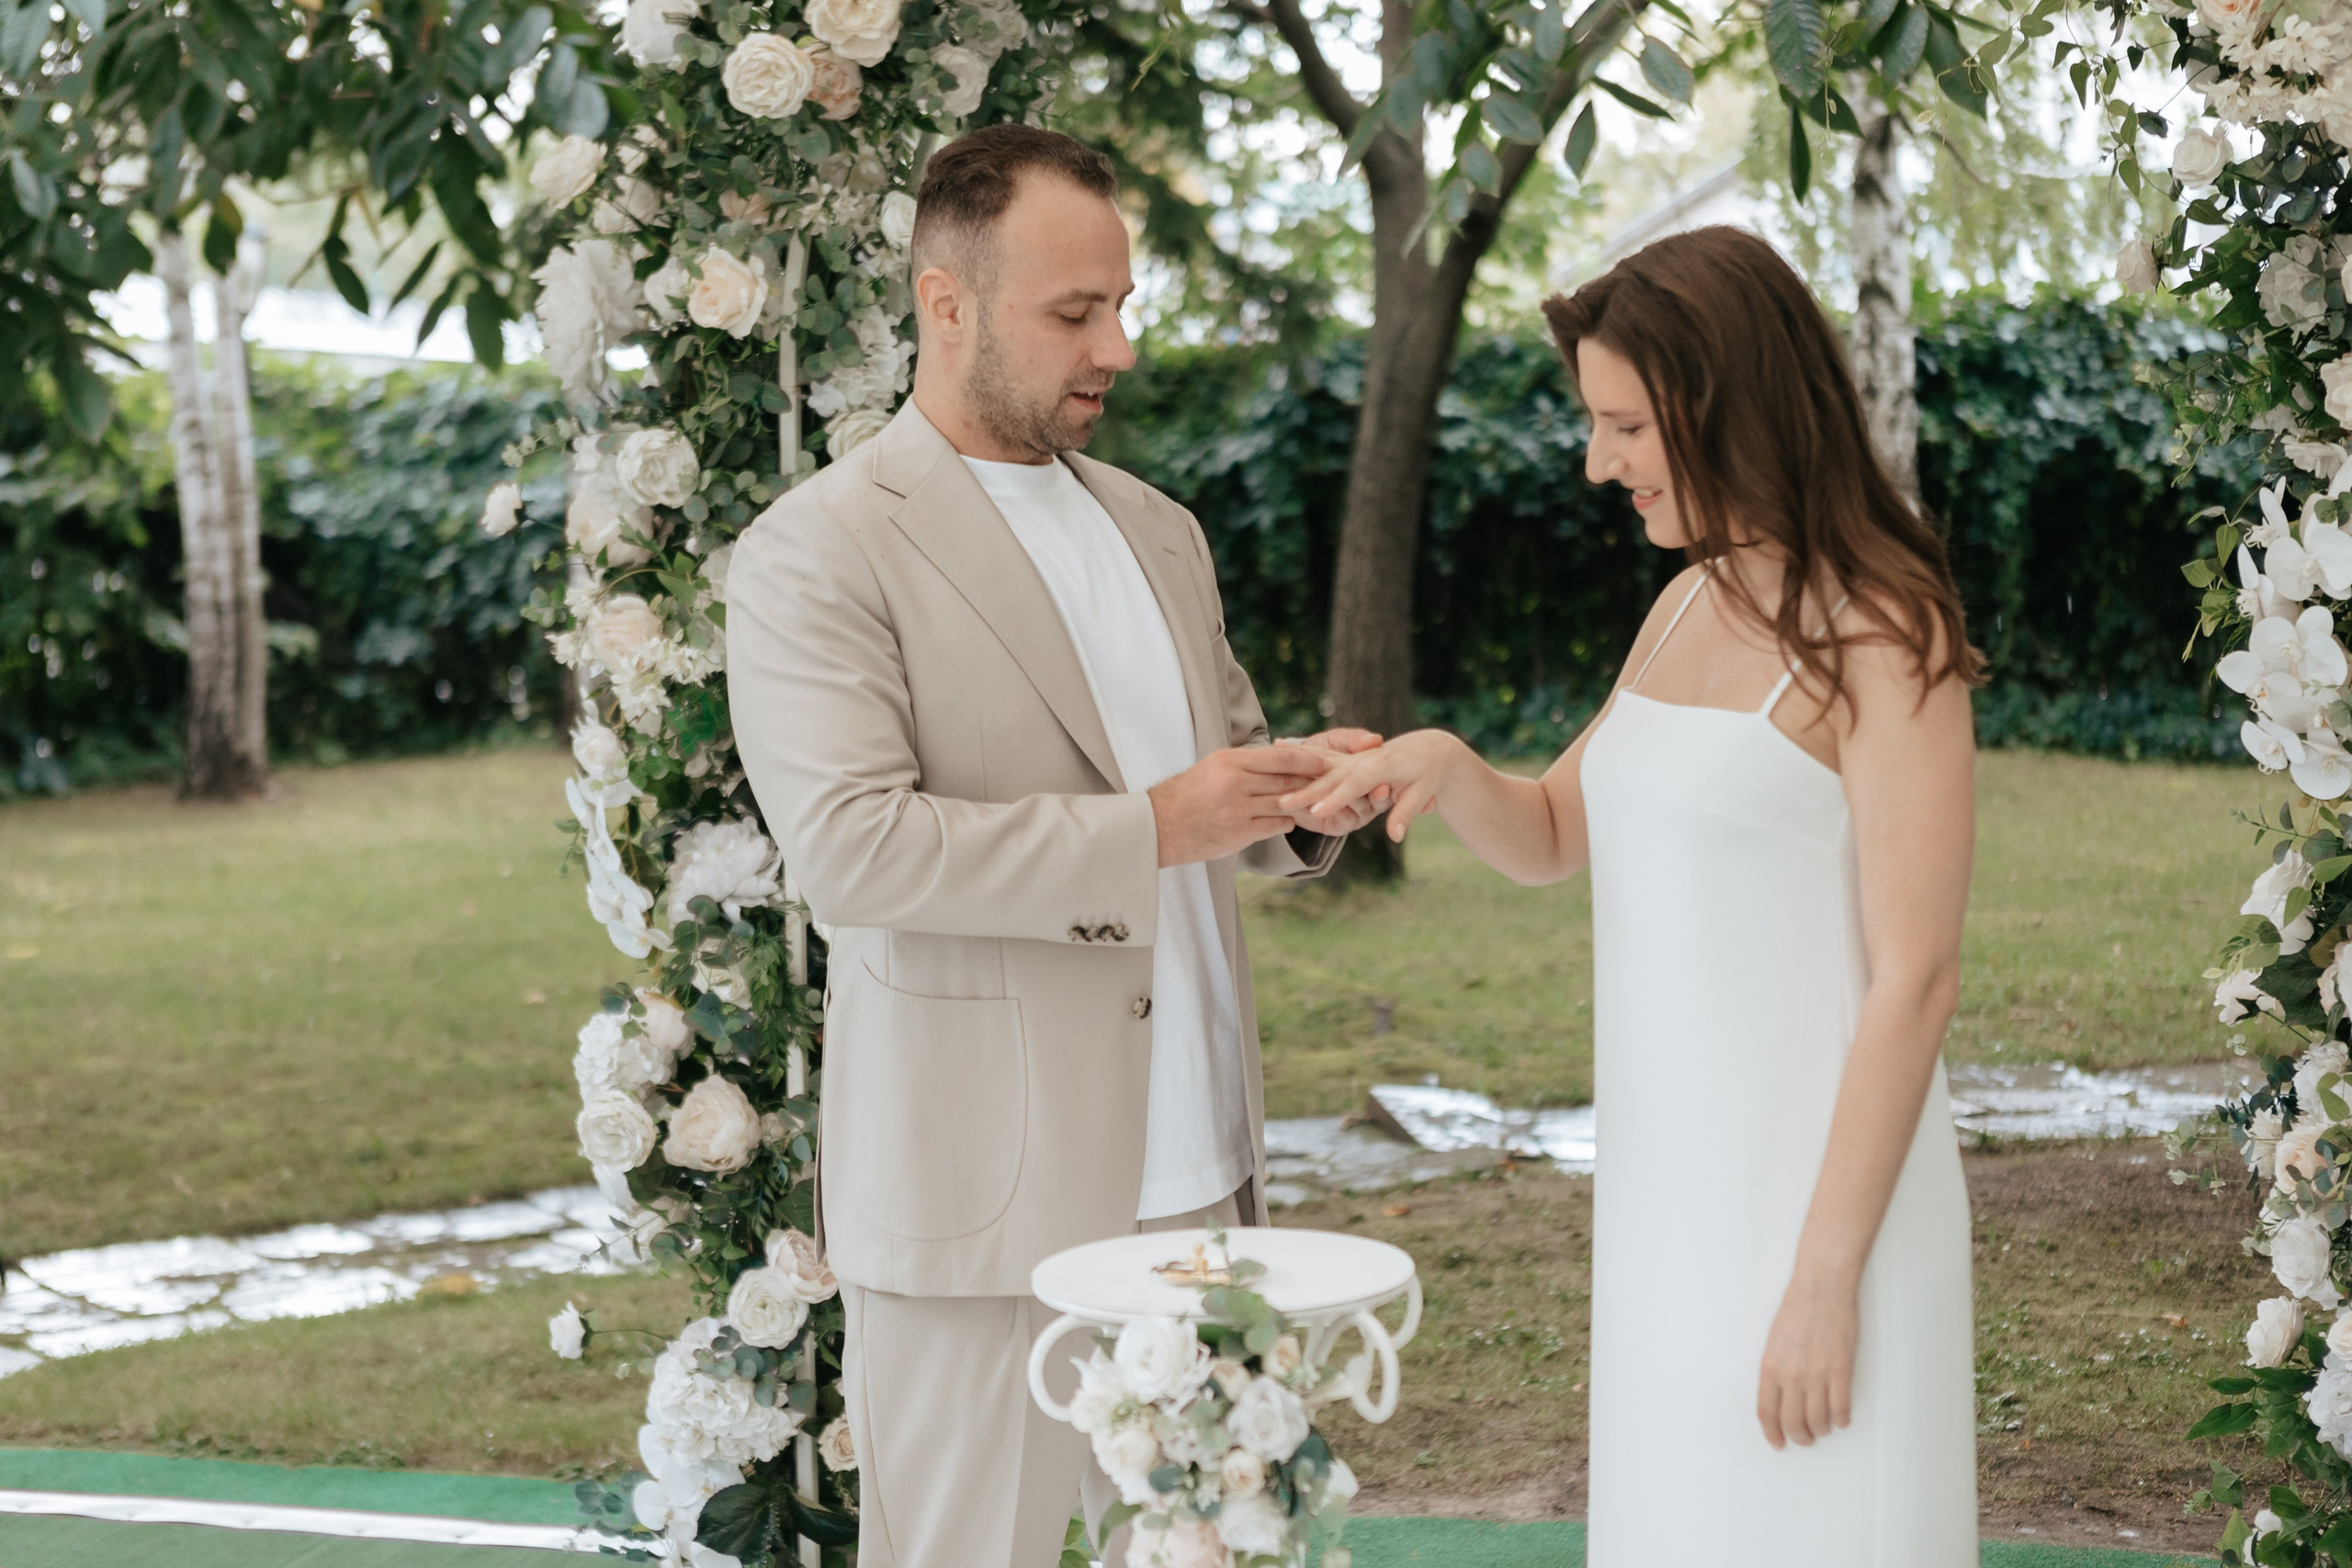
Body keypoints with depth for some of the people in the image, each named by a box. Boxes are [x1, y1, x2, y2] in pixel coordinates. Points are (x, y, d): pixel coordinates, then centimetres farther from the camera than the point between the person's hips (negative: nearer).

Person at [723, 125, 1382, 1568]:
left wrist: (1305, 794, 1)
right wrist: (1144, 832, -20)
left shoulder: (1158, 531, 16)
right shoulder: (818, 555, -7)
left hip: (1196, 1172, 7)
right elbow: (851, 849, -19)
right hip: (987, 1198, -6)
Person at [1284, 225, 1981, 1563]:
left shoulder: (1880, 635, -14)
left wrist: (1828, 1275, -19)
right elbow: (1554, 839, 20)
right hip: (1674, 1178, 8)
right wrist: (1445, 770, -2)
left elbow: (1915, 978, -17)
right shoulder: (1690, 605, 10)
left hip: (1819, 1187, -8)